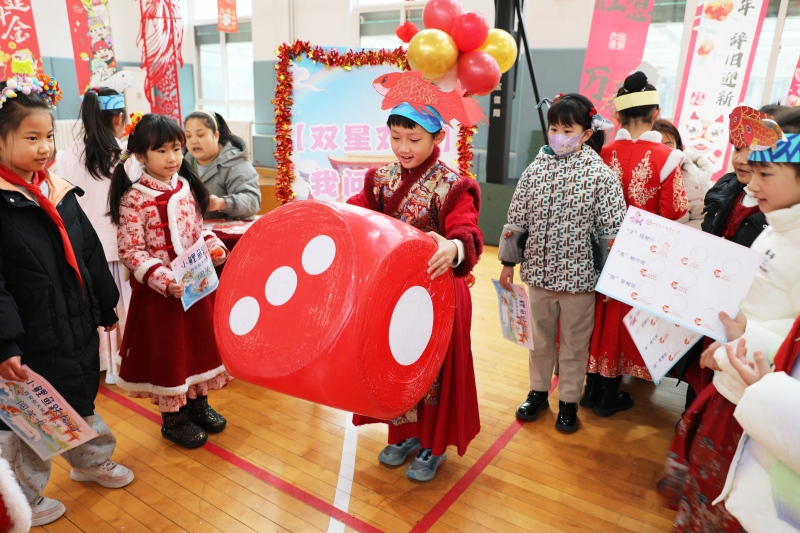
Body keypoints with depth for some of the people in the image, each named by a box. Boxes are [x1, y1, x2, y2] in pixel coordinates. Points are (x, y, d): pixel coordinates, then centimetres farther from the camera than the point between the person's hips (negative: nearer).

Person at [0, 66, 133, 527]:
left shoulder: (60, 192, 5)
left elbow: (91, 253, 12)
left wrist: (106, 306, 15)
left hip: (78, 327, 6)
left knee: (82, 401, 24)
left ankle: (94, 460, 46)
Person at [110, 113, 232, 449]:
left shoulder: (186, 187, 4)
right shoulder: (134, 198, -14)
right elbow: (130, 252, -16)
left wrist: (214, 246, -7)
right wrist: (164, 280, -26)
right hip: (159, 291, -6)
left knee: (200, 340, 16)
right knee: (166, 349, 7)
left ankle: (198, 402, 36)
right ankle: (172, 417, 26)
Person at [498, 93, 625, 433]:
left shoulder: (601, 174, -9)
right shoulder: (536, 169, 0)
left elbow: (613, 229, -7)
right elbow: (516, 219, 5)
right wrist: (508, 262, 7)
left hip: (579, 274, -3)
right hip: (539, 270, 3)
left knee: (575, 342, 12)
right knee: (540, 337, 18)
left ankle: (569, 402, 30)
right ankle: (538, 392, 37)